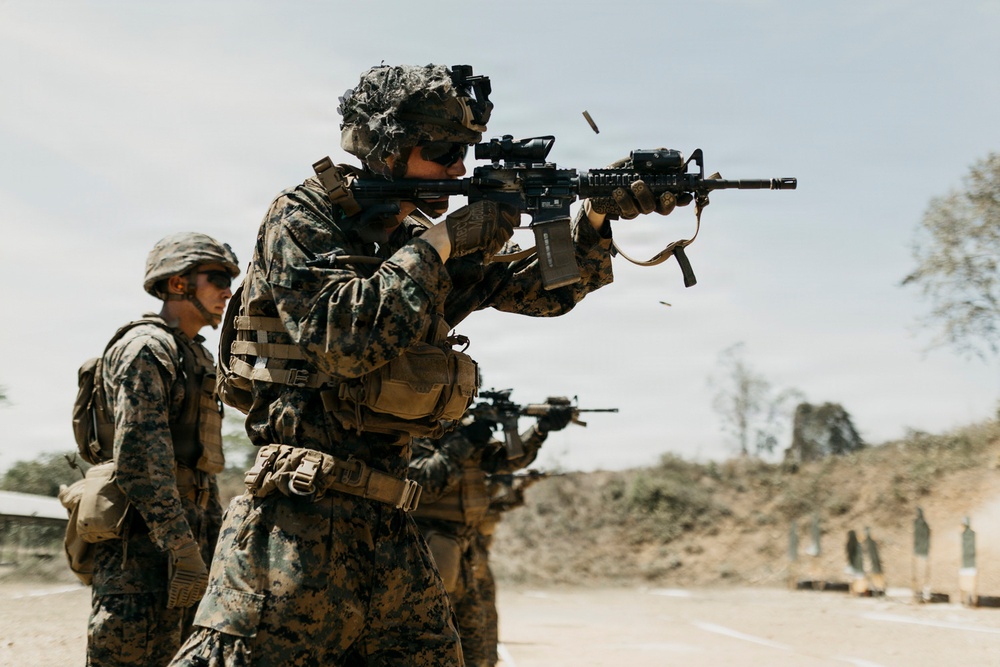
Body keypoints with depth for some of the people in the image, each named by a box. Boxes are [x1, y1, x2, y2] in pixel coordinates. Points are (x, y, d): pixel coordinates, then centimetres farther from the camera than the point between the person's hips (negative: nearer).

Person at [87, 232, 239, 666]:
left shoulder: (197, 358, 21)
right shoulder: (146, 348, -9)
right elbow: (140, 458, -20)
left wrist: (215, 547, 20)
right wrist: (182, 549, -23)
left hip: (185, 532, 10)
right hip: (145, 540, -9)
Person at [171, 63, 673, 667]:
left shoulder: (426, 241, 15)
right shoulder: (302, 220, -5)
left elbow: (546, 290, 19)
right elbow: (346, 338, -21)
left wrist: (596, 219, 1)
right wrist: (440, 243, -14)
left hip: (389, 525, 7)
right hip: (303, 515, -7)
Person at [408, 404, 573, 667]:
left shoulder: (465, 427, 11)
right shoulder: (414, 435, -10)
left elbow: (507, 459, 6)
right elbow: (422, 484, -24)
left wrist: (542, 428, -8)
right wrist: (461, 445, -23)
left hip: (473, 554, 8)